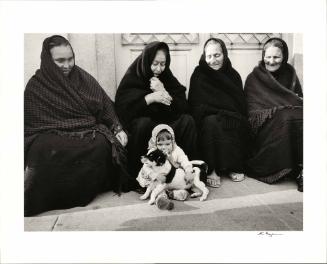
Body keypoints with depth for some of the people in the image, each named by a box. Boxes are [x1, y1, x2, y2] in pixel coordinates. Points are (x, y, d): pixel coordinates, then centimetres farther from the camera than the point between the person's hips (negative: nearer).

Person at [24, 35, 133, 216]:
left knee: (102, 145, -30)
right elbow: (31, 124, 6)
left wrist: (117, 128, -6)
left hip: (88, 131, 2)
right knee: (44, 151, -35)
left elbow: (106, 106, 11)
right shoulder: (35, 86, 7)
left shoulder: (84, 79, 12)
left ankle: (84, 192, -12)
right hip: (51, 135, -2)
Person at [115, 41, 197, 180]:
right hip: (140, 127, -3)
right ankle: (136, 176, -21)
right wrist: (150, 98, -22)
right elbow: (121, 108, -16)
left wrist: (164, 93, -17)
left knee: (187, 120, -20)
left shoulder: (167, 78, 7)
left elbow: (183, 108, -2)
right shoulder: (131, 78, -1)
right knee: (144, 122, -35)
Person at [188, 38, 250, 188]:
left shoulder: (233, 75, 10)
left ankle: (235, 166, -12)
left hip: (230, 118, 3)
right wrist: (224, 112, -20)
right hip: (206, 120, -3)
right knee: (210, 122, -35)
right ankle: (211, 170, -28)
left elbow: (241, 106, 7)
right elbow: (197, 106, -10)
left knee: (241, 124, -27)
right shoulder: (199, 74, 0)